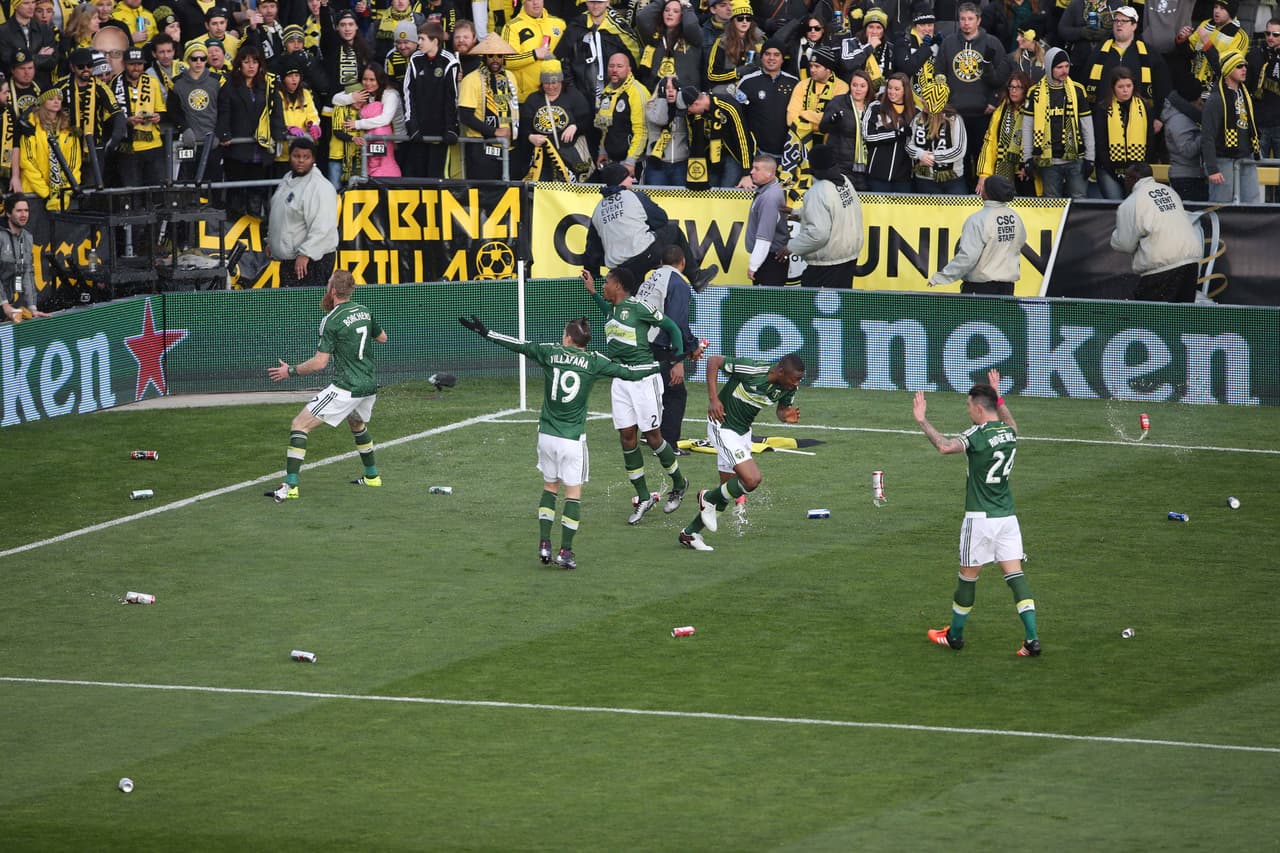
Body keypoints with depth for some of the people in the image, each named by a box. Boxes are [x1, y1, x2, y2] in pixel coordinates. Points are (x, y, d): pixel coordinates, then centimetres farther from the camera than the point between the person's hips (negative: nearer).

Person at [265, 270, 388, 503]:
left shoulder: (332, 321, -15)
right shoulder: (363, 311, 6)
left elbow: (319, 363, -18)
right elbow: (382, 337, 24)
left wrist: (290, 371, -6)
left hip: (346, 388, -8)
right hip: (370, 385, 8)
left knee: (299, 425, -6)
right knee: (357, 423, 37)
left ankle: (290, 487, -16)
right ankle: (372, 476, 48)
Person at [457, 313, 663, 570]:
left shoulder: (550, 353, -2)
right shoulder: (594, 362, -6)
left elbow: (517, 345, 2)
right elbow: (629, 373, -3)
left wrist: (484, 332, 11)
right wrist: (660, 365, 9)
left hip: (547, 434, 2)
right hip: (573, 438, -2)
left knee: (550, 486, 18)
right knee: (573, 493, 5)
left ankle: (544, 544, 10)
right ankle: (565, 551, 1)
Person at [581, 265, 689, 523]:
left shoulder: (639, 307, -11)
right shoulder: (613, 308, 12)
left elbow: (672, 327, -5)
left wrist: (678, 360, -9)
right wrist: (592, 292, 34)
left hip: (644, 378, -7)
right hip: (620, 381, 7)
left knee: (652, 436, -2)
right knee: (627, 436, 3)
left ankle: (678, 484, 20)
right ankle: (643, 497, 11)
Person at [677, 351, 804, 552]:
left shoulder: (788, 388, -8)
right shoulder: (751, 370, -27)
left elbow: (781, 409, 12)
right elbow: (713, 360, -17)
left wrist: (787, 415, -14)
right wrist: (714, 399, -22)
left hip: (743, 431, 8)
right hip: (723, 427, -8)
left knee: (728, 488, 12)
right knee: (752, 479, -19)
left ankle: (689, 533, 26)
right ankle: (709, 498, 7)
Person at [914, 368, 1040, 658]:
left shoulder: (979, 435, -16)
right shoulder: (1009, 432, 6)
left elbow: (945, 446, -35)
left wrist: (922, 420, -26)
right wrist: (997, 394, 44)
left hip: (981, 518, -6)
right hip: (1008, 515, 6)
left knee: (968, 576, 8)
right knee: (1015, 575, 2)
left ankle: (954, 635, 23)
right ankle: (1032, 639, -8)